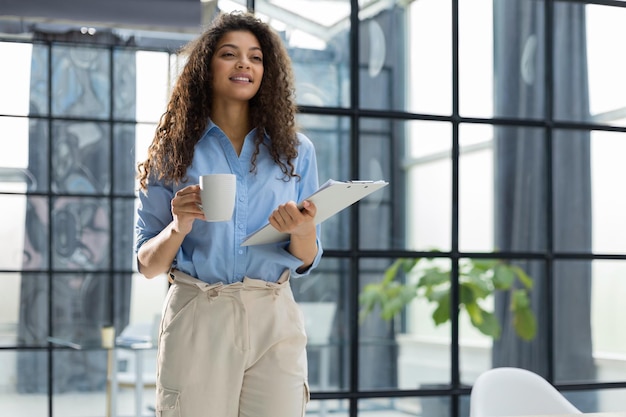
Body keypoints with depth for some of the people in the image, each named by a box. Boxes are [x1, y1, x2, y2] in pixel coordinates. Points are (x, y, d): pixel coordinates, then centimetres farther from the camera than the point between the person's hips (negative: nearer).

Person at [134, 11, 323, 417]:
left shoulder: (295, 150, 9)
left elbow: (306, 262, 10)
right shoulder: (175, 150, 5)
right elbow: (148, 265, 4)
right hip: (197, 319, -1)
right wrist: (179, 227, -16)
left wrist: (302, 230, -11)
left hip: (274, 321, 2)